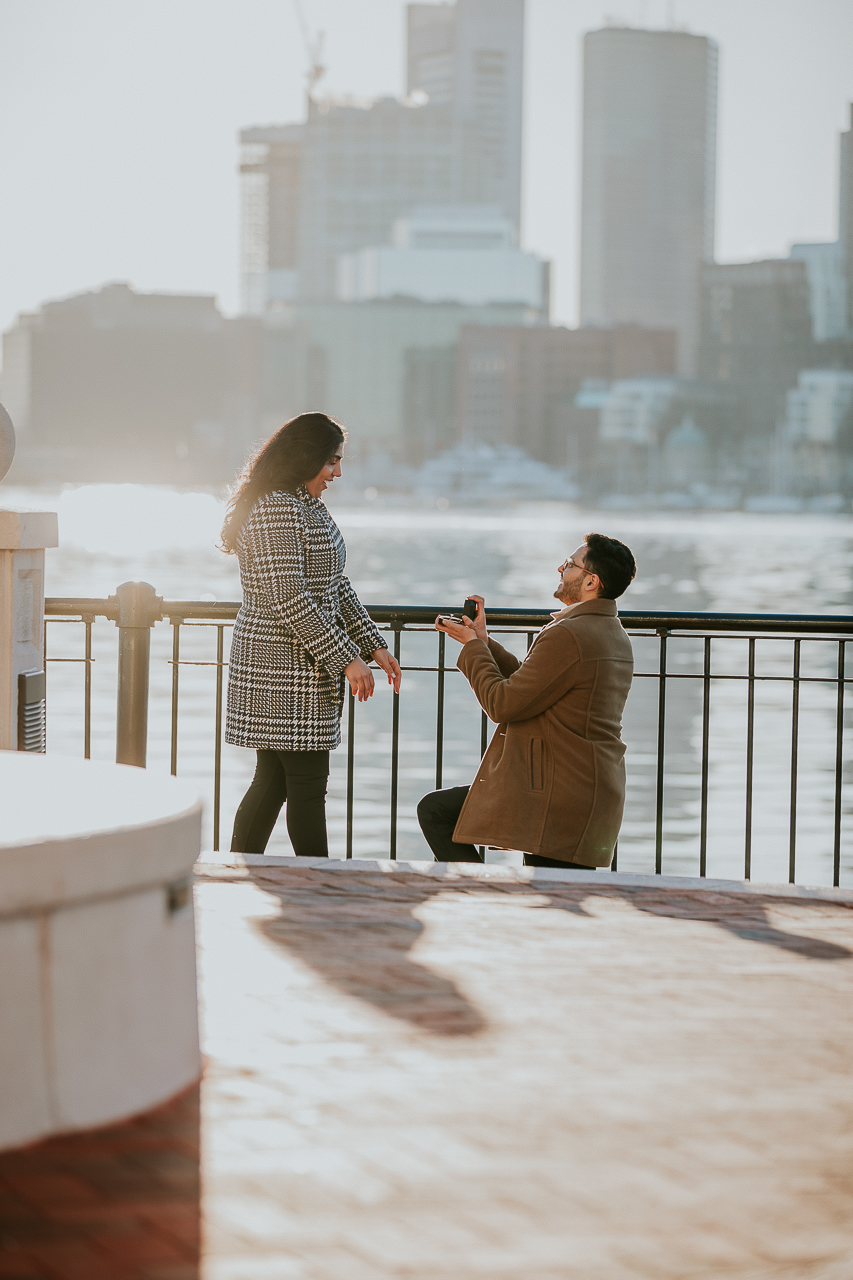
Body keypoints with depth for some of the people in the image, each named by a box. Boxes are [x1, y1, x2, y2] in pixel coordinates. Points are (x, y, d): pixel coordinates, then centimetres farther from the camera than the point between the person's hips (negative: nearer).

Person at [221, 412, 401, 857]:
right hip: (284, 668, -10)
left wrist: (374, 645, 14)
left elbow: (336, 586, 21)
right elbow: (288, 598, -23)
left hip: (306, 668, 10)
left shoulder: (308, 506, 16)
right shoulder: (275, 509, -17)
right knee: (308, 782, -6)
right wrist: (347, 658, -20)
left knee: (275, 779, 11)